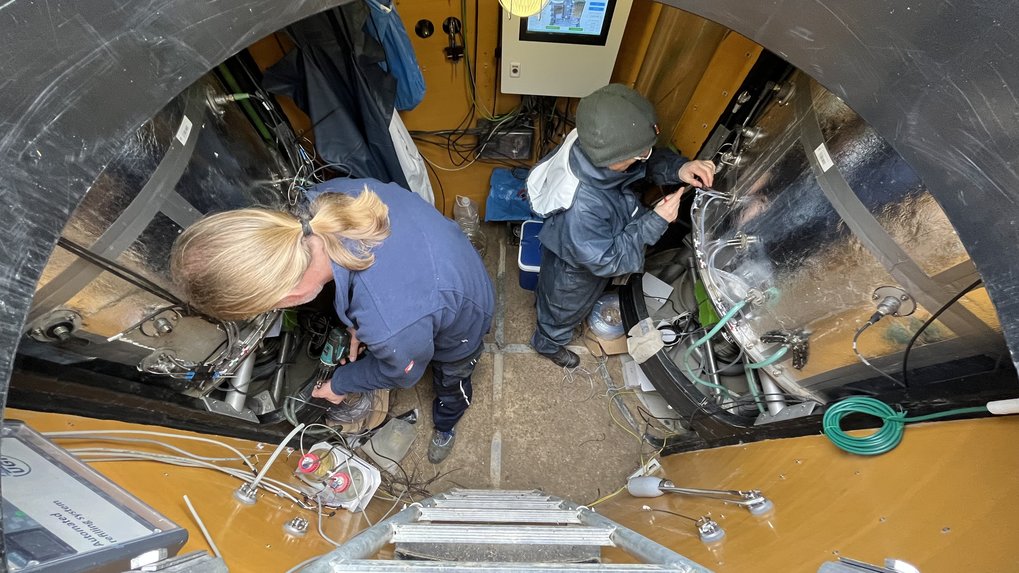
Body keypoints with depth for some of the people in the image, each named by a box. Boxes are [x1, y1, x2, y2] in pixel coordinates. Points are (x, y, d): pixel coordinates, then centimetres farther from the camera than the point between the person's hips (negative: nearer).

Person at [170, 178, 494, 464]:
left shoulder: (392, 329, -48)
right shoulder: (330, 194, -31)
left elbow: (399, 373, -21)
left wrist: (340, 384, -1)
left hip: (459, 328, -4)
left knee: (450, 380, 30)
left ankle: (445, 426, 64)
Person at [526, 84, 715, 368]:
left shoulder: (591, 147, -28)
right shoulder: (580, 209, -48)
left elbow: (651, 159, -9)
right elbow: (607, 261, -33)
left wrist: (678, 168, -28)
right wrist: (655, 222, -33)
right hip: (573, 274, -6)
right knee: (564, 312, 27)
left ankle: (543, 299, 72)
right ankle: (549, 344, 59)